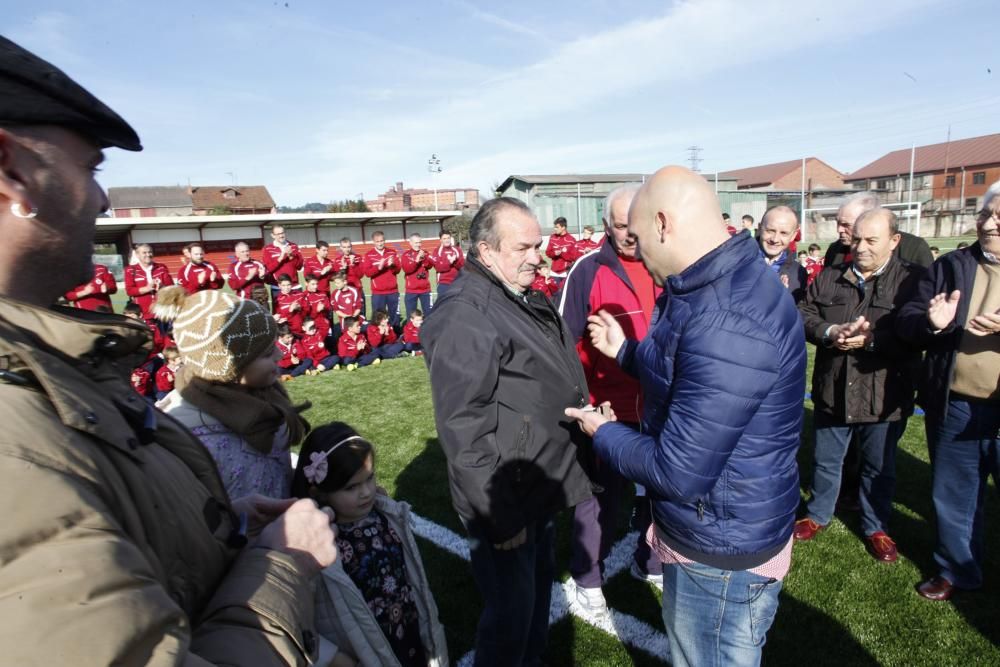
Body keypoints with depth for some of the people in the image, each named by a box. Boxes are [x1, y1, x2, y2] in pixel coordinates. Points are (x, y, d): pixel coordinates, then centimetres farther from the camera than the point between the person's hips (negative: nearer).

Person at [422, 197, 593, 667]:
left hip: (538, 489, 10)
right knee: (512, 610, 8)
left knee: (539, 587, 27)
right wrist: (501, 517, -21)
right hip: (504, 500, -9)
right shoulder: (464, 316, -24)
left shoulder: (525, 298, 8)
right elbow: (462, 430, -25)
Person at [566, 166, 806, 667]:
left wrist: (603, 434, -13)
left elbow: (678, 472, -29)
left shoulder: (728, 323, -34)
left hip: (722, 551, -9)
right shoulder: (723, 285, 1)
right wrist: (626, 351, 13)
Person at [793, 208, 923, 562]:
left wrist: (870, 339, -25)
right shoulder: (829, 276, 4)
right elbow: (804, 315, 0)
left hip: (884, 396, -2)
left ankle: (876, 527, 37)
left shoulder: (912, 279, -7)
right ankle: (818, 515, 38)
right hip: (832, 390, 3)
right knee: (825, 460, 18)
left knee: (879, 467, 16)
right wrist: (830, 333, -17)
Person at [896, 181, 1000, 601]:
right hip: (954, 408, 2)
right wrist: (931, 323, -24)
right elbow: (905, 321, -2)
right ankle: (957, 570, 36)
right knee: (954, 495, 17)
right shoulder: (950, 267, 3)